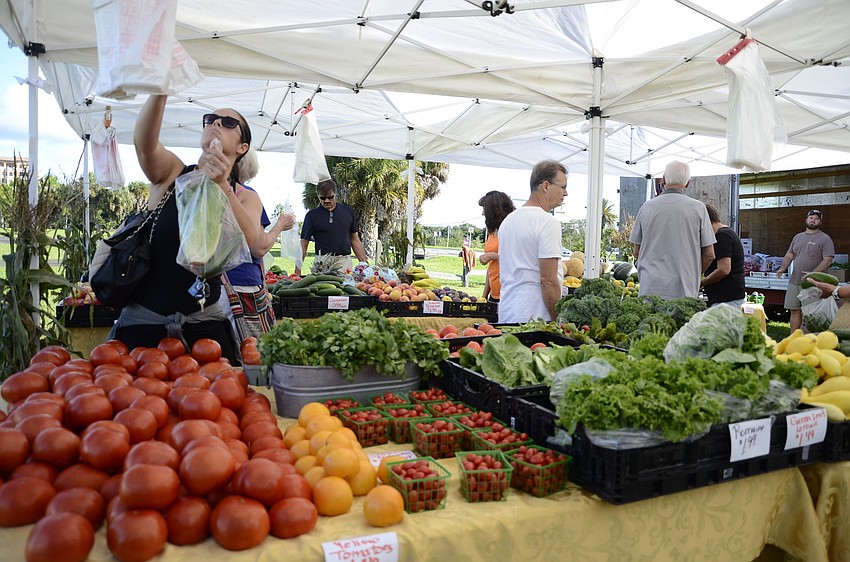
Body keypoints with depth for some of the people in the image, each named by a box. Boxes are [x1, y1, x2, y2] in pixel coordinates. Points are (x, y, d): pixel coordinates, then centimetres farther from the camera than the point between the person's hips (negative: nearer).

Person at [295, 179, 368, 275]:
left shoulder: (348, 211, 9)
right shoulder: (312, 215, 1)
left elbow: (355, 240, 14)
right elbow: (303, 244, 1)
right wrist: (297, 270, -7)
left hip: (345, 261, 2)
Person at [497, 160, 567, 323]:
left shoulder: (507, 220, 15)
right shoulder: (548, 222, -12)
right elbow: (549, 280, -17)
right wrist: (558, 322, -12)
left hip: (506, 313, 9)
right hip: (535, 316, -9)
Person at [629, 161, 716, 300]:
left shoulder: (647, 206, 6)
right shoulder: (697, 208, 1)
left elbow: (637, 252, 11)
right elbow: (709, 255, 2)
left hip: (650, 289, 2)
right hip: (683, 291, -1)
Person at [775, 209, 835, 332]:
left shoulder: (825, 239, -1)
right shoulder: (798, 237, 17)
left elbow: (827, 260, -9)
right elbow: (789, 255, 20)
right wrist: (783, 268, 2)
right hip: (794, 281, 5)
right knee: (794, 311, 8)